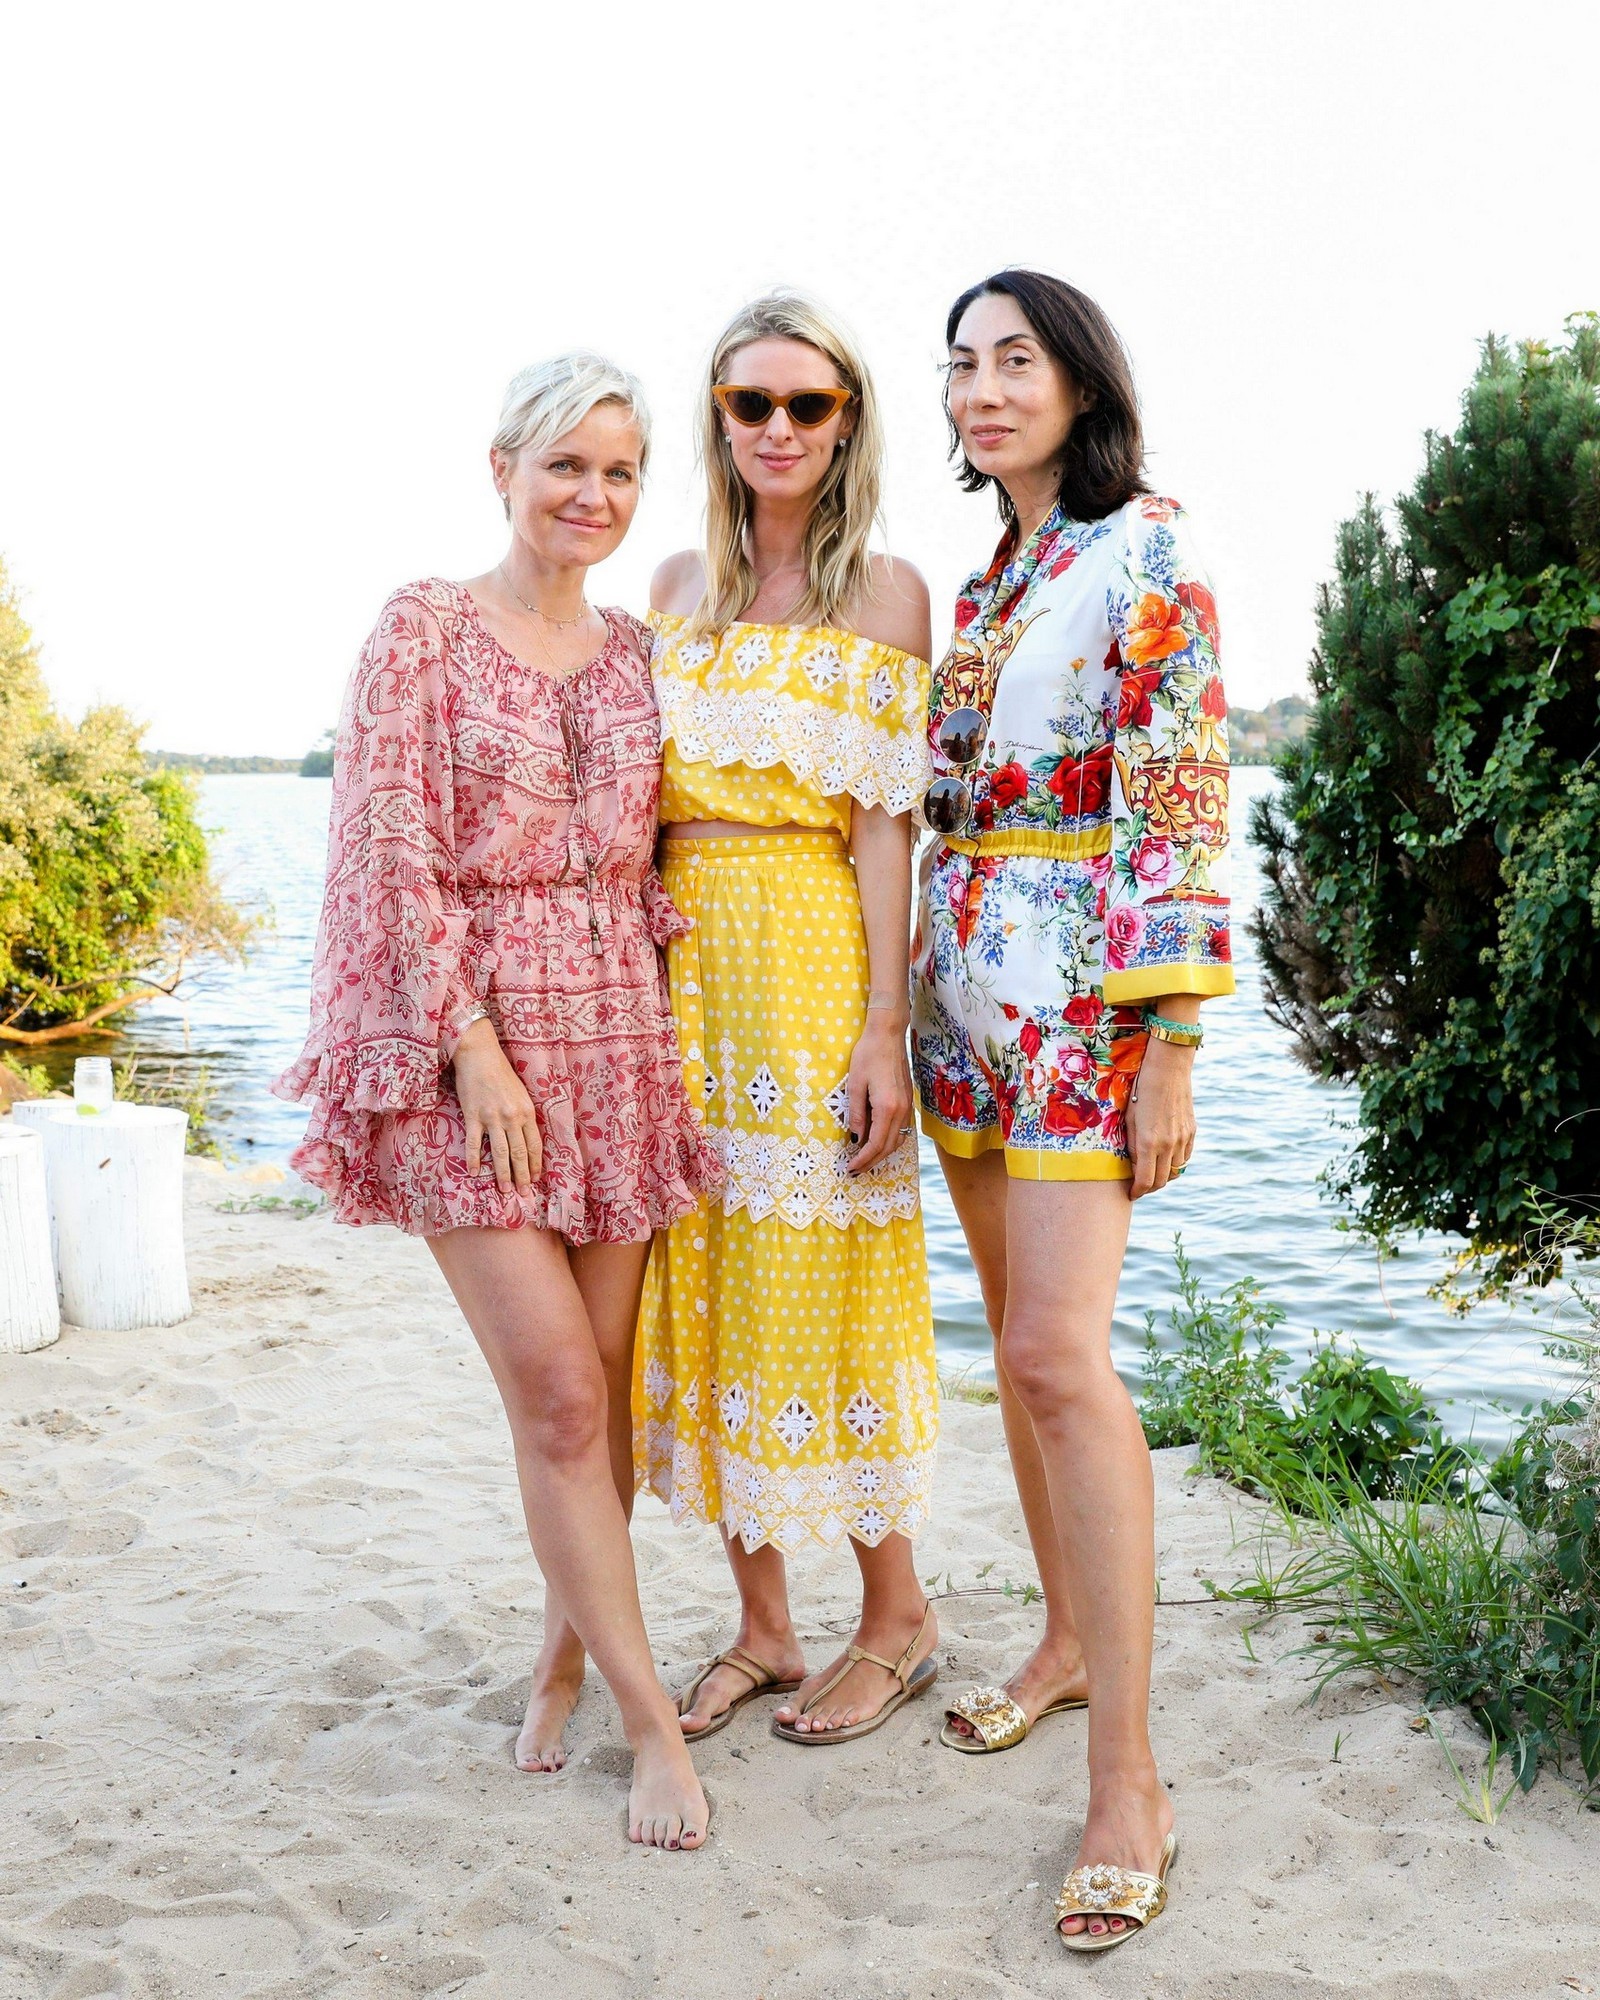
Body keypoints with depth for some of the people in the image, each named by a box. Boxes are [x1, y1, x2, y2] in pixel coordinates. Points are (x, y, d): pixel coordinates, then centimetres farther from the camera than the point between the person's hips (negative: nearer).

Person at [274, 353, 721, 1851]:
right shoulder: (427, 628, -2)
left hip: (617, 1034, 5)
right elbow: (400, 855, -8)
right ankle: (651, 1717, 4)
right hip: (465, 1035, -4)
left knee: (600, 1382, 8)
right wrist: (474, 1043, -14)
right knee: (556, 1389, -6)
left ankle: (565, 1654, 28)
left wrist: (663, 1029, 4)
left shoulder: (637, 652, 12)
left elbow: (653, 862, 14)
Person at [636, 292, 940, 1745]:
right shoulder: (679, 586, 14)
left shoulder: (884, 592, 0)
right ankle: (762, 1628, 22)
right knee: (703, 1276, 7)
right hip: (682, 957, 5)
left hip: (814, 954, -5)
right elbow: (644, 790, 16)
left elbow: (884, 818, -7)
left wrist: (884, 1025, -13)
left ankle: (896, 1621, 18)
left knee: (817, 1275, -2)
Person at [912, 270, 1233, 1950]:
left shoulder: (1147, 555, -6)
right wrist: (915, 1000, 15)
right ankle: (1069, 1641, 28)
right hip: (967, 983, 8)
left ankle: (1128, 1780, -7)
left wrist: (1170, 1051, -18)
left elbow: (1184, 806, -13)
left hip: (1086, 988, -8)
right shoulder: (981, 582, 17)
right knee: (1019, 1336, 12)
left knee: (1059, 1352, -15)